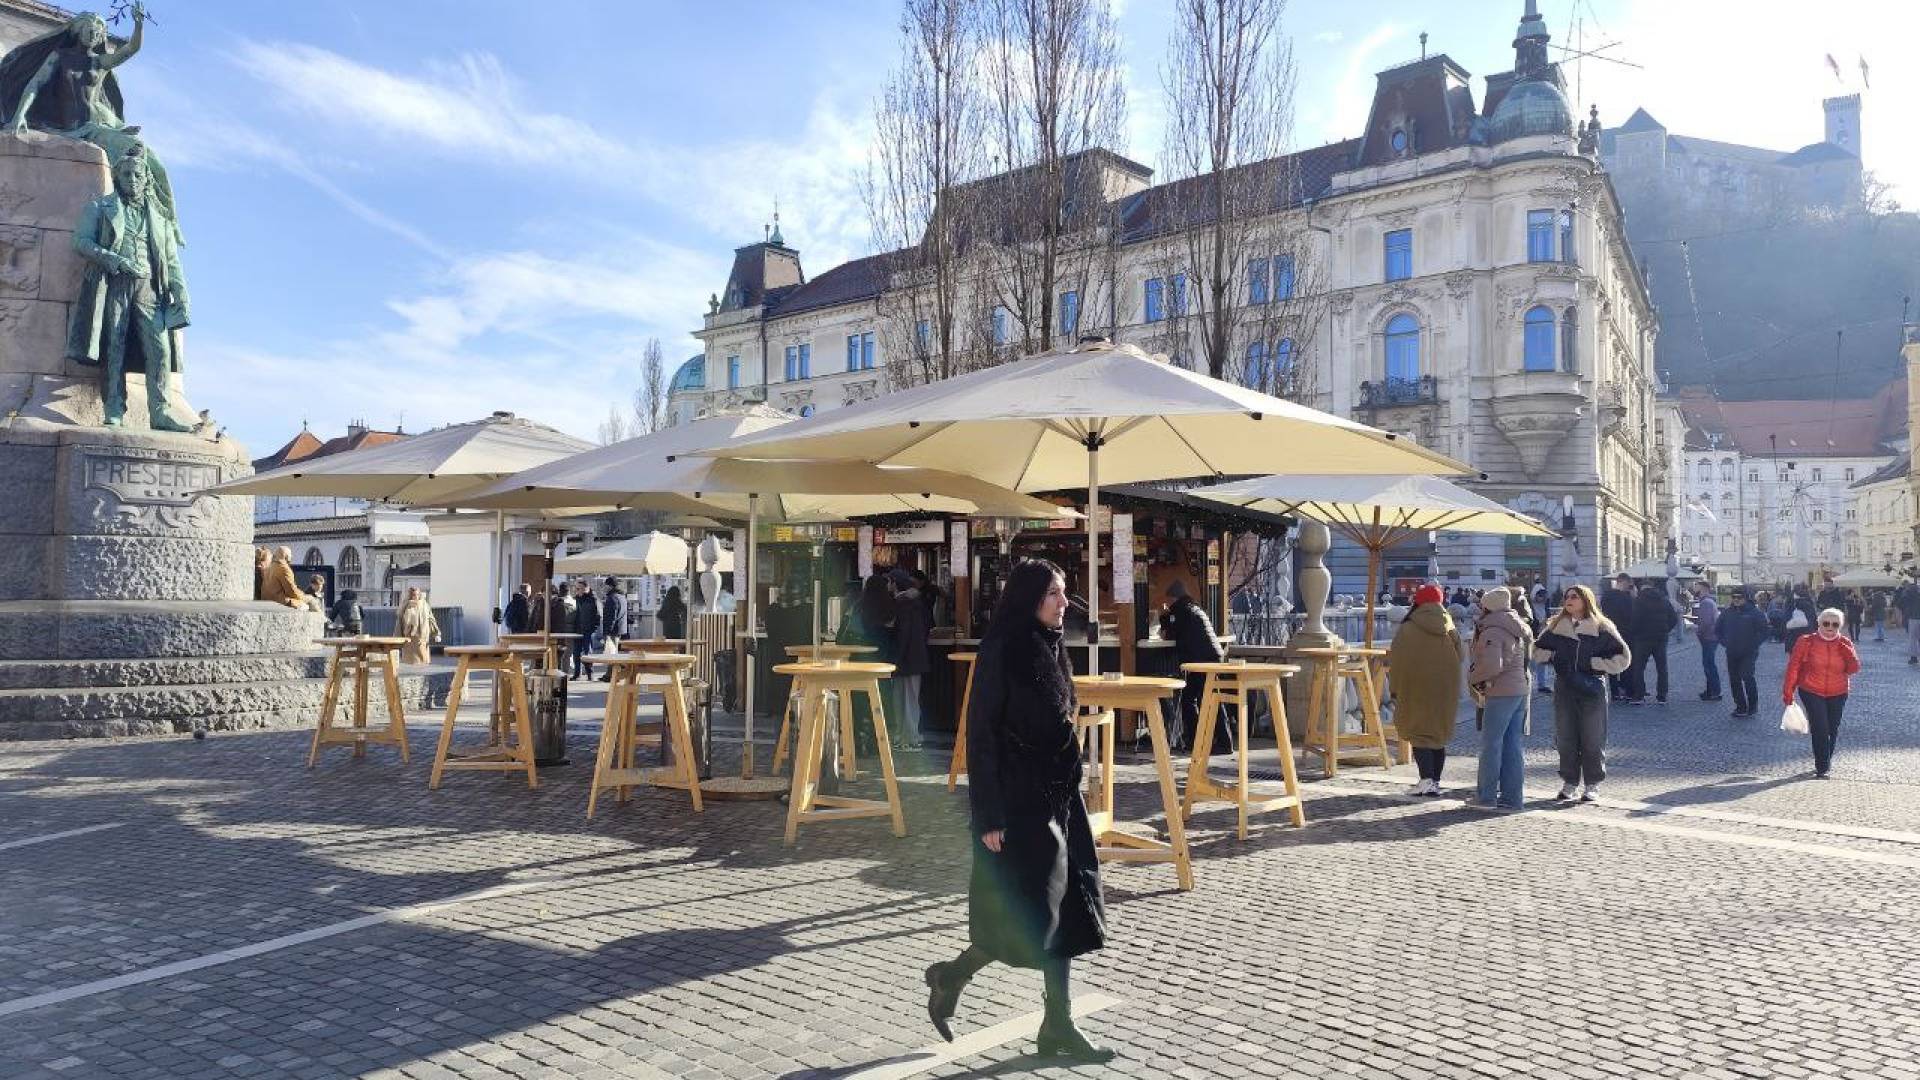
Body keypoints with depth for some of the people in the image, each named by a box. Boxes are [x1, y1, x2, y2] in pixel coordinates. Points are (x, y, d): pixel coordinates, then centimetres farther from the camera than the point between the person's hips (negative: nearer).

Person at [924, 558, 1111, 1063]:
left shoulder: (1051, 647, 8)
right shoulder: (1001, 651, -15)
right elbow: (980, 733, -16)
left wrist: (1067, 791, 17)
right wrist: (989, 816, -18)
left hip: (1057, 794, 8)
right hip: (1017, 798, -8)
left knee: (1063, 907, 8)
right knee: (1030, 912, -1)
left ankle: (1058, 1029, 17)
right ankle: (949, 978, 21)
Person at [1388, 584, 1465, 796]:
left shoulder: (1407, 629, -8)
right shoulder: (1450, 629, 5)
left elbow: (1397, 661, -6)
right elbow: (1461, 656, 11)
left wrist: (1394, 690, 2)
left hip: (1417, 689, -4)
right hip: (1445, 691, 4)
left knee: (1419, 733, -2)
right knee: (1439, 734, 12)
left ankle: (1426, 779, -18)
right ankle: (1435, 782, 14)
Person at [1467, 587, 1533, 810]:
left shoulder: (1492, 632, -15)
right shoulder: (1518, 630, 15)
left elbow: (1492, 666, -23)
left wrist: (1472, 677, -8)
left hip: (1500, 693, -9)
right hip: (1521, 690, 9)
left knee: (1491, 744, -1)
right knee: (1512, 745, 10)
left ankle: (1487, 795, 5)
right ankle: (1513, 797, 12)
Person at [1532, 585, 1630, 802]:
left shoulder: (1601, 628, -3)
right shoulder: (1556, 626, 7)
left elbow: (1623, 658, -2)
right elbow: (1536, 651, 17)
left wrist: (1595, 664, -10)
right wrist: (1552, 657, -2)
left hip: (1592, 689, -3)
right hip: (1564, 690, 3)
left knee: (1593, 740, 2)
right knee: (1565, 739, 7)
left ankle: (1593, 785, 13)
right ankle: (1570, 783, 16)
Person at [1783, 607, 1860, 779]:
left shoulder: (1845, 644, 1)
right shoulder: (1806, 642, -7)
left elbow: (1854, 669, -2)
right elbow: (1793, 667, -4)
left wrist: (1847, 652, -18)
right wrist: (1788, 692, -6)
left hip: (1837, 694, 3)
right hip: (1812, 692, -3)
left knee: (1832, 730, 11)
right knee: (1820, 729, -12)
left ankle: (1826, 762, 31)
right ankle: (1821, 768, -6)